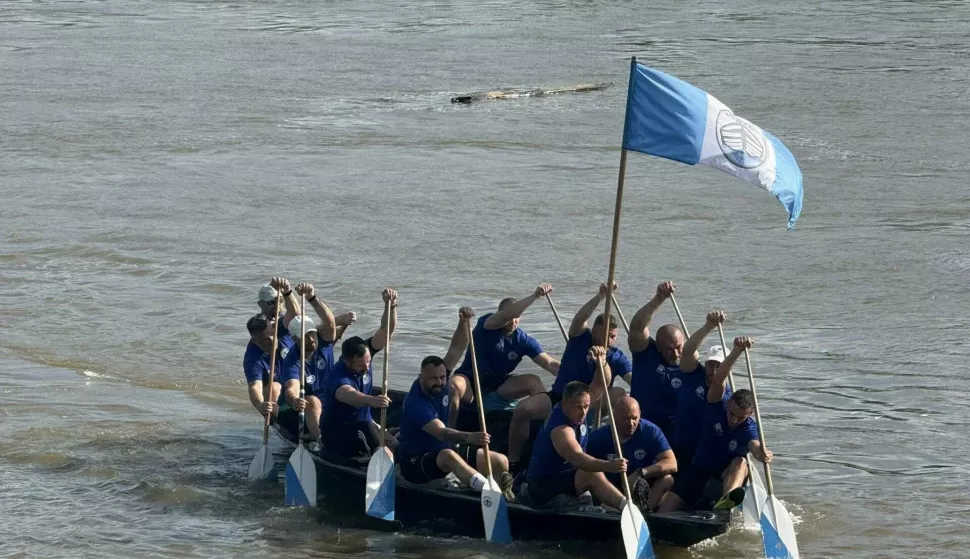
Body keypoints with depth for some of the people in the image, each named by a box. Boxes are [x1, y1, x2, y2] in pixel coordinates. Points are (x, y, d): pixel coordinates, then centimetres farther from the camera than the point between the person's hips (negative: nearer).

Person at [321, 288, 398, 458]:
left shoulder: (363, 353, -7)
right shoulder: (337, 376, -28)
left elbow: (386, 331, -12)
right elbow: (346, 394, -49)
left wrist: (391, 306, -32)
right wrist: (370, 400, -70)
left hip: (364, 426, 7)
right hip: (337, 436, -7)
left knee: (396, 448, -15)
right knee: (366, 429, -36)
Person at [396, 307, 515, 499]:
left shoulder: (439, 378, -5)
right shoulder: (415, 404, -27)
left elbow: (457, 348, -8)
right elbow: (441, 432, -41)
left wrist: (463, 322, -27)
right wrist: (469, 437, -59)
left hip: (446, 449, 9)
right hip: (416, 462, -9)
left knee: (500, 462, -9)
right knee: (447, 455, -44)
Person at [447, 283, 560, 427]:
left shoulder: (523, 340, -5)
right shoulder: (486, 324, -15)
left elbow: (550, 363, -11)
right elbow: (507, 314, -37)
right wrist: (534, 296, -46)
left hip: (499, 385, 4)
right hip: (471, 382, -4)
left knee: (533, 381, -18)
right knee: (454, 385, -38)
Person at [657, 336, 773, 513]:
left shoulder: (749, 428, -11)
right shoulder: (717, 408, -8)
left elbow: (755, 446, -34)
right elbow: (717, 380, -26)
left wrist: (762, 454, -62)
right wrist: (736, 352, -42)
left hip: (725, 476, -3)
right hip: (698, 471, 3)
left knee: (740, 463, -39)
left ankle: (727, 499, -64)